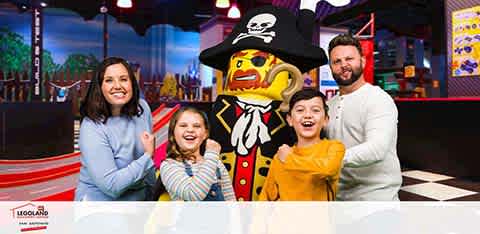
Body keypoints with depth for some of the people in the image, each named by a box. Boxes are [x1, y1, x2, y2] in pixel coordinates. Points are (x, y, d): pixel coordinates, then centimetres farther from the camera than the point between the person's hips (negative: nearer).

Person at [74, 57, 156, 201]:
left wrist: (152, 192, 12)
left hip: (139, 198, 3)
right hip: (100, 199, -3)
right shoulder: (92, 128, -18)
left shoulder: (142, 108, -5)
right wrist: (148, 156, -16)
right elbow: (111, 185, -22)